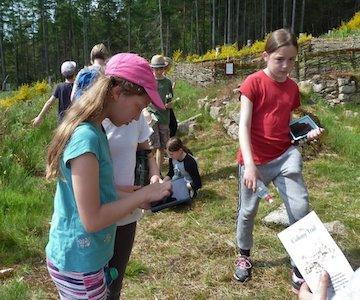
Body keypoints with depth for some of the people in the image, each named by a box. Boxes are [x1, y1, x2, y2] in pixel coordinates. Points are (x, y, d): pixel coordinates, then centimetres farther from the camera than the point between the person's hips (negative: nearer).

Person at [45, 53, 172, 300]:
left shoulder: (93, 129, 2)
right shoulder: (86, 138, -26)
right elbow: (92, 220, -25)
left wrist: (135, 199, 3)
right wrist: (143, 194, -17)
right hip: (80, 265, -8)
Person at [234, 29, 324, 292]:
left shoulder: (292, 87, 7)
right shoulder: (254, 83, -10)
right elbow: (244, 125, -17)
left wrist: (307, 134, -5)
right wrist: (249, 164, -26)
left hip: (285, 156, 4)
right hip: (255, 160, -3)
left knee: (300, 208, -8)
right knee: (248, 211, 11)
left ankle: (300, 268, 9)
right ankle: (244, 256, 36)